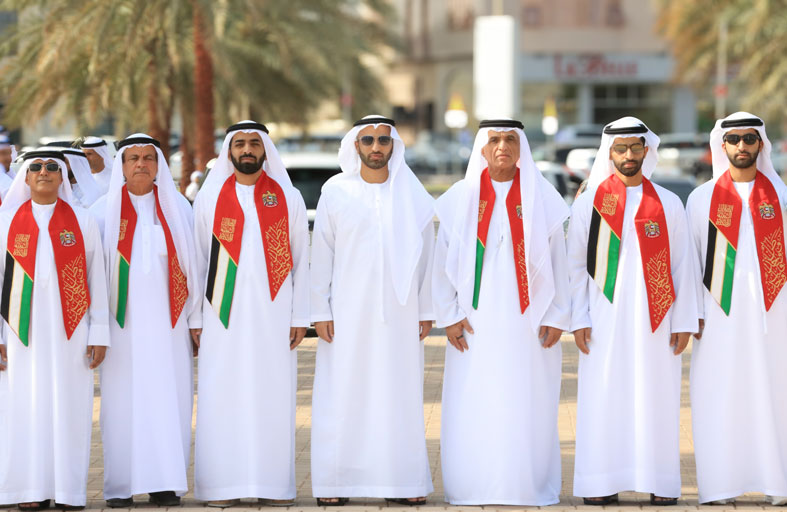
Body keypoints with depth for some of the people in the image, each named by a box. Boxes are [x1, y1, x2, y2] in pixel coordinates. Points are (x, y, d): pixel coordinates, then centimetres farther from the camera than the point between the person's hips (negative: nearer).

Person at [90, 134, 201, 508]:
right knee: (123, 399, -2)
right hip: (123, 322, -1)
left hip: (168, 322, 1)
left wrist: (196, 319, 2)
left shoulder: (177, 208, 8)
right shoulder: (105, 211, 6)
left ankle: (166, 483, 0)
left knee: (169, 397, -3)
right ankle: (121, 486, 2)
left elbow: (193, 265, 7)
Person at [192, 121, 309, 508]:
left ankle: (273, 484, 6)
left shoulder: (288, 198, 7)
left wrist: (299, 316, -1)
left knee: (273, 397, 0)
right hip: (224, 316, 0)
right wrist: (194, 318, 1)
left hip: (273, 316, 0)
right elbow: (198, 261, 7)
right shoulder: (209, 198, 6)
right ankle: (222, 484, 4)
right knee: (222, 399, -1)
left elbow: (300, 260, 6)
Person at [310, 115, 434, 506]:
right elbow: (321, 255, 2)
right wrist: (320, 311, -3)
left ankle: (403, 481, 7)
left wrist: (426, 310, 3)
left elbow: (425, 254, 7)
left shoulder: (413, 196, 5)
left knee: (401, 396, 1)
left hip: (399, 313, 1)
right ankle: (335, 483, 4)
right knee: (341, 396, -1)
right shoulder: (336, 192, 2)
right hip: (348, 313, -1)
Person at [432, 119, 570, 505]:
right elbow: (443, 263, 6)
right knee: (471, 409, -1)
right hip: (475, 324, 1)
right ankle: (470, 491, 6)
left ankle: (525, 488, 5)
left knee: (527, 408, -1)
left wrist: (556, 317, -2)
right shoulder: (460, 199, 5)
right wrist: (448, 315, -2)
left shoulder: (543, 200, 4)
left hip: (527, 324, 0)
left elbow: (558, 262, 4)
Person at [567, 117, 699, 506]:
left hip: (654, 320, 0)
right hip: (605, 320, 0)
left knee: (656, 397, 1)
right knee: (603, 399, -2)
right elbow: (575, 265, 5)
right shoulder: (588, 204, 5)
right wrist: (579, 320, -3)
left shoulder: (668, 205, 6)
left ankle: (660, 482, 7)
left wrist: (683, 321, -1)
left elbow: (682, 266, 5)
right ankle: (602, 483, 4)